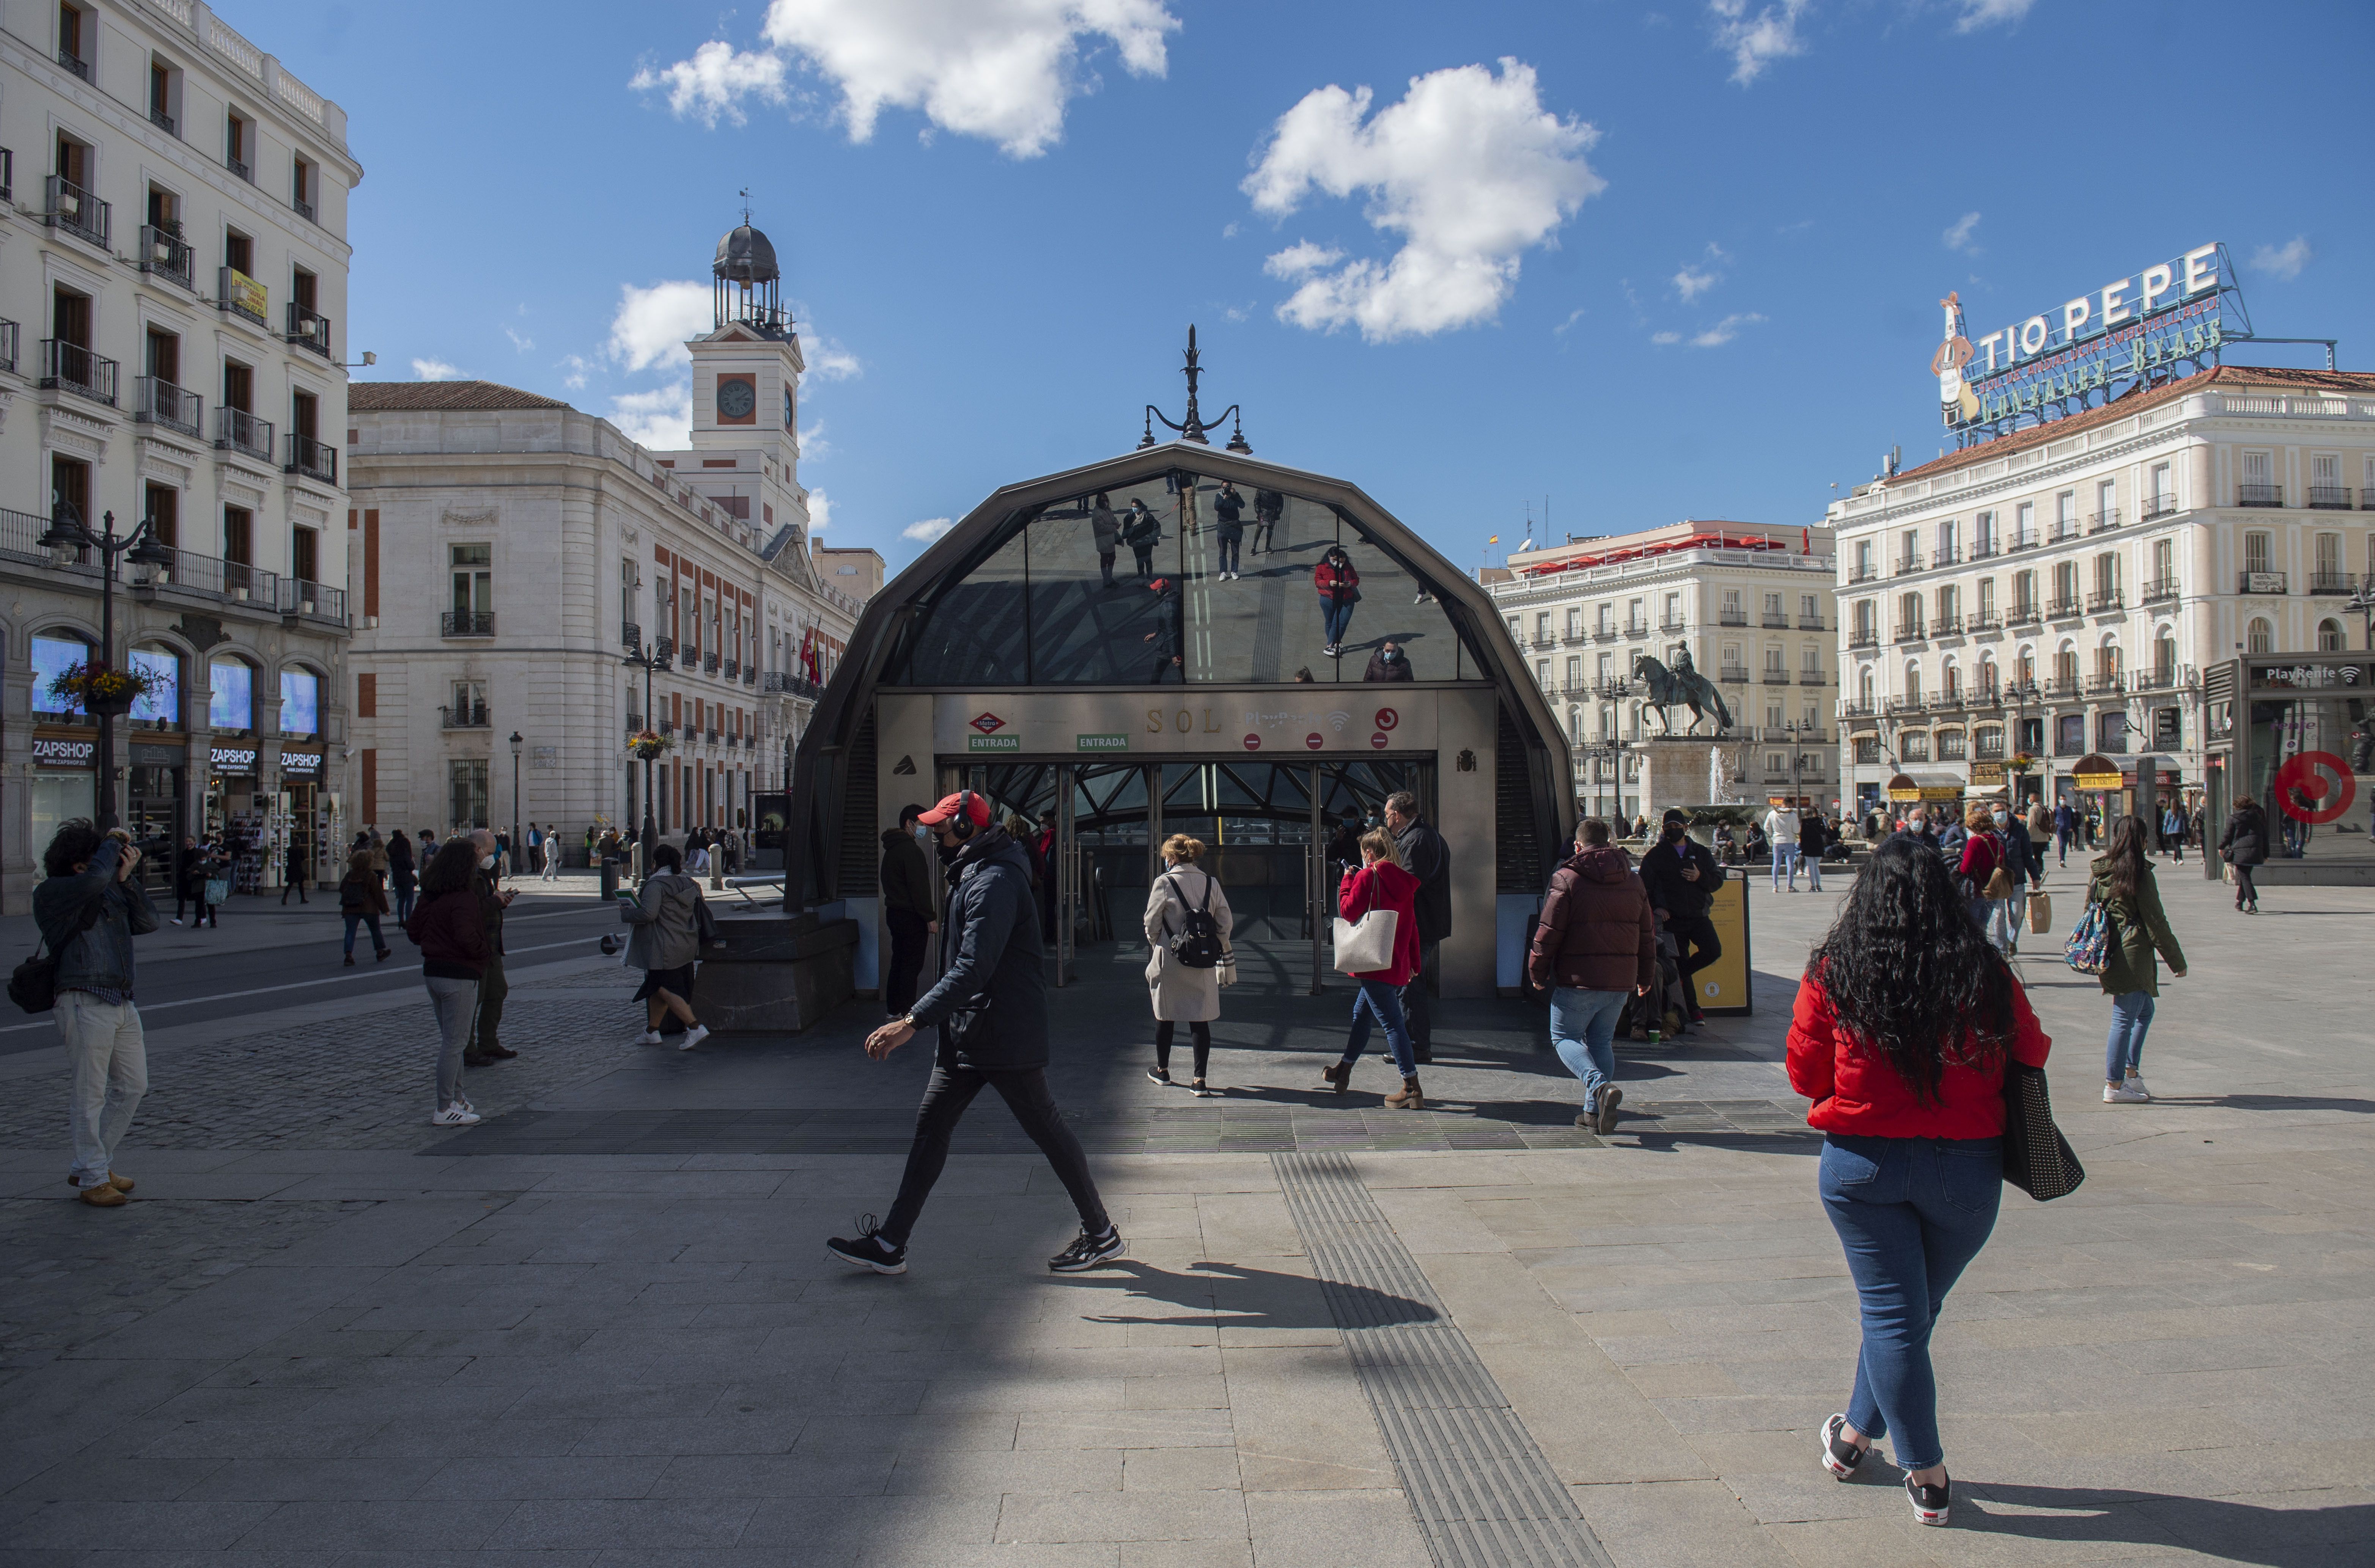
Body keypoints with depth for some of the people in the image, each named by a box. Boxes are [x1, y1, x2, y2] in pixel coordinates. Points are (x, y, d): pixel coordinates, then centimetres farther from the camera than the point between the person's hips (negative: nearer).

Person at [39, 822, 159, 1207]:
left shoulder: (112, 891, 17)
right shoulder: (51, 893, -6)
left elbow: (147, 923, 9)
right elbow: (95, 879, -25)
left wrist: (126, 879, 1)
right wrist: (113, 843, -9)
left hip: (122, 1002, 8)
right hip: (86, 1004, -8)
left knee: (133, 1086, 12)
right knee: (90, 1094, -1)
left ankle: (91, 1166, 25)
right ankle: (93, 1179, 9)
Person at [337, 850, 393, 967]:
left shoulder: (349, 875, 3)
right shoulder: (371, 876, -9)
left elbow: (341, 889, 14)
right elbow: (378, 893, -8)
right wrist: (385, 908, -2)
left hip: (350, 909, 3)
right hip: (369, 909, -3)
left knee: (350, 931, 0)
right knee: (375, 930, 15)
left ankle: (348, 955, -17)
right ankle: (381, 952, 27)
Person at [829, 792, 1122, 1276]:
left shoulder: (996, 882, -21)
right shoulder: (972, 875, 13)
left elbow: (973, 968, -31)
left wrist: (913, 1021, -36)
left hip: (1005, 1036, -10)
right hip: (966, 1035, 10)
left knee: (1047, 1130, 2)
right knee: (931, 1126, 9)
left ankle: (1101, 1235, 16)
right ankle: (890, 1244, 14)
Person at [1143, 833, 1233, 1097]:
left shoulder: (1164, 883, -10)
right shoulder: (1211, 883, 0)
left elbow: (1151, 924, -7)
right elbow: (1226, 923, 1)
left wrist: (1156, 946, 12)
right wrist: (1217, 950, 15)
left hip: (1169, 960, -2)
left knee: (1165, 1016, 15)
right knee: (1201, 1018, 4)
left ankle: (1162, 1070, 31)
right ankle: (1200, 1080, 1)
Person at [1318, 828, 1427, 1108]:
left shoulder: (1367, 877, -11)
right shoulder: (1404, 881, 10)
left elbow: (1348, 910, -9)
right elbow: (1412, 924, 14)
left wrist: (1347, 881, 6)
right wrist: (1414, 962, 21)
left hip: (1374, 965, -8)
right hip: (1398, 964, 8)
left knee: (1392, 1023, -8)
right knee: (1361, 1013, 22)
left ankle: (1413, 1090, -10)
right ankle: (1343, 1072, 36)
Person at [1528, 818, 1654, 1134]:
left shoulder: (1567, 879, -8)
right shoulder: (1633, 882, 10)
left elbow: (1549, 932, -9)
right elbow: (1647, 934, 16)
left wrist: (1537, 972, 2)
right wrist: (1646, 977, 27)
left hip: (1578, 980, -5)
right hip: (1621, 980, 5)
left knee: (1565, 1037, 7)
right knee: (1602, 1041, 17)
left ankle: (1599, 1085, -17)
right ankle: (1595, 1111, 15)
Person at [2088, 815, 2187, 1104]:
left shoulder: (2099, 870, 7)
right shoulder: (2139, 872, -13)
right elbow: (2155, 921, -10)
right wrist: (2177, 961, -2)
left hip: (2107, 949, 8)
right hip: (2132, 953, -8)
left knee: (2144, 1011, 22)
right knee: (2125, 1018, -2)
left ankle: (2131, 1074, 24)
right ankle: (2114, 1086, 3)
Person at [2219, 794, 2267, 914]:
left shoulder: (2234, 819, -5)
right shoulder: (2258, 817, 10)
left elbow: (2227, 835, 1)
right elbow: (2265, 837, 13)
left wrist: (2221, 847, 19)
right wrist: (2265, 854, 20)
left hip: (2240, 853, -5)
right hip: (2255, 853, 5)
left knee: (2245, 878, -5)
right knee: (2245, 876, 19)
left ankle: (2252, 904, -18)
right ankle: (2240, 902, 30)